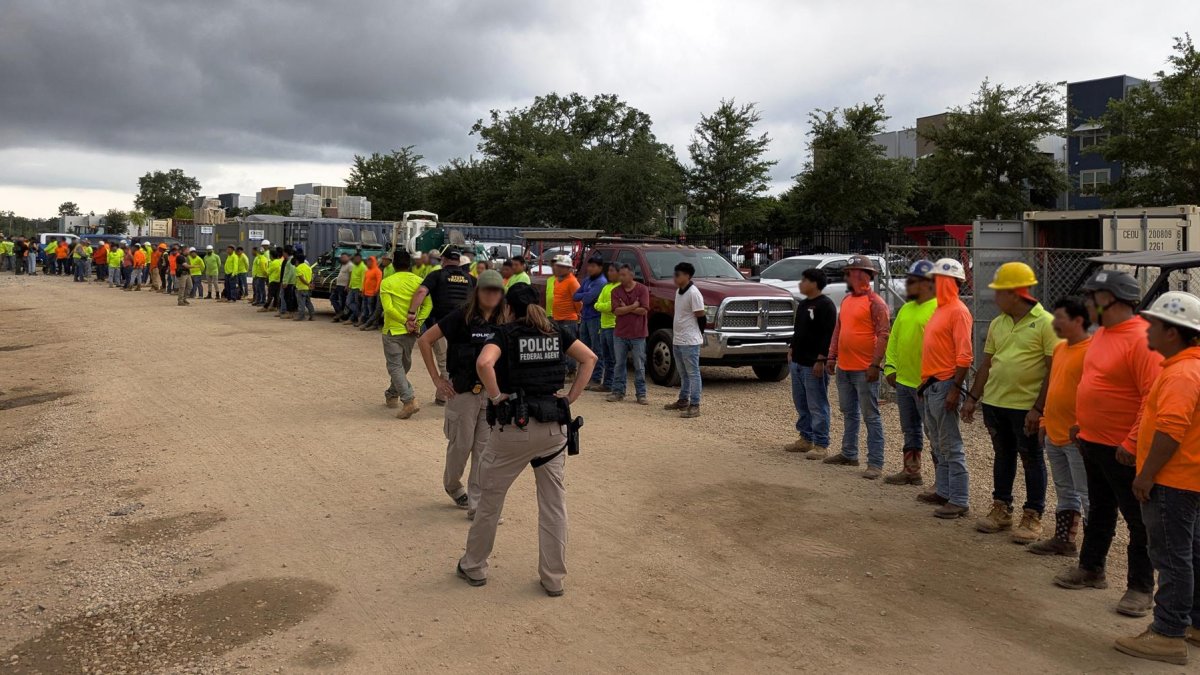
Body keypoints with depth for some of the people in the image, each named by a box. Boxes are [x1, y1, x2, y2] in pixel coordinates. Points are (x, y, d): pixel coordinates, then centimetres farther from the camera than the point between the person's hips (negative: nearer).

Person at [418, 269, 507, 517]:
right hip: (462, 392, -3)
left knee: (486, 448, 4)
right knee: (461, 445, 8)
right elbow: (424, 340, -7)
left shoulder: (503, 322, 2)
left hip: (492, 393, 4)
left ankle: (477, 504, 14)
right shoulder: (461, 317, -10)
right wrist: (436, 378, -8)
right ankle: (452, 485, 37)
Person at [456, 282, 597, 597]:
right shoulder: (557, 331, 8)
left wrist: (496, 397, -11)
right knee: (554, 502, 11)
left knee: (491, 497, 14)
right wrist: (571, 397, 3)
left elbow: (484, 363, -23)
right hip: (554, 426, 4)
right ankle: (553, 578, 17)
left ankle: (473, 567, 26)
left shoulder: (506, 332, -5)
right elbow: (589, 358, 5)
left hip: (515, 426, -3)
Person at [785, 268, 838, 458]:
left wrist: (821, 360, -21)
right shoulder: (803, 304, 15)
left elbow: (828, 335, -18)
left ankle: (821, 445, 0)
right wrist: (792, 349, 18)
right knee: (801, 404, 15)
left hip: (814, 365, -9)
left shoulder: (825, 305, -13)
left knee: (817, 406, -5)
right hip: (797, 362, 9)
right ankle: (806, 439, 25)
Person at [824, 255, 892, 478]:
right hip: (844, 367, 8)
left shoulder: (875, 302, -12)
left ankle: (875, 463, -1)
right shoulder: (846, 300, 13)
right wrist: (832, 356, 14)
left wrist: (875, 364, -21)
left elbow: (883, 335, -16)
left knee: (871, 416, -4)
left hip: (864, 370, -8)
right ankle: (849, 454, 31)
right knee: (849, 413, 18)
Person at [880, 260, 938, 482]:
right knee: (910, 430, 17)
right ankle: (911, 471, 28)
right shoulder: (906, 308, 14)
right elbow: (894, 338, 18)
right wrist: (890, 366, 9)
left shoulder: (938, 309, -14)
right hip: (903, 380, 8)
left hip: (925, 384, -8)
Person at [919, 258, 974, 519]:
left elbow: (965, 355, -19)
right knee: (937, 444, 16)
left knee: (951, 446, -6)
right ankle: (943, 491, 26)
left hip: (945, 385, -10)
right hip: (931, 384, 10)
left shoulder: (958, 311, -13)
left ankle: (960, 501, -1)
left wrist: (955, 389, -22)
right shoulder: (940, 309, 15)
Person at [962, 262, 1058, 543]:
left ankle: (1032, 517, 16)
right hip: (994, 403, 6)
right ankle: (1001, 509, 28)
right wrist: (972, 398, 11)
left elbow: (1054, 369, -13)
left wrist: (1038, 408, -17)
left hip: (1026, 407, -6)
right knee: (1002, 457, 16)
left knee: (1031, 461, 6)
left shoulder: (1045, 323, -11)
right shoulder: (997, 324, 8)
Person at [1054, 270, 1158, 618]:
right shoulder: (1101, 334, 9)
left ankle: (1140, 588, 15)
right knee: (1099, 510, 22)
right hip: (1092, 443, 9)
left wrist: (1133, 443, -25)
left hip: (1123, 450, -9)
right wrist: (1081, 422, 19)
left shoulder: (1141, 339, -21)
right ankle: (1091, 569, 36)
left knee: (1137, 519, 4)